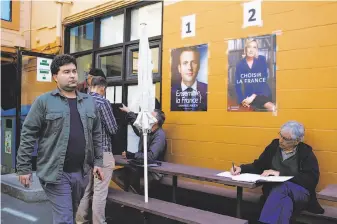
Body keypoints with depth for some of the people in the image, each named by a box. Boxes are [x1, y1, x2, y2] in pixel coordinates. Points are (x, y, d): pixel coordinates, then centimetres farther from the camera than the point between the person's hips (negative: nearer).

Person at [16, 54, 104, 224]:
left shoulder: (89, 102, 9)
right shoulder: (44, 101, -5)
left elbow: (96, 135, 13)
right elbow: (28, 135, -5)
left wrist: (98, 162, 9)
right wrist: (24, 167, -7)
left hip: (81, 172, 5)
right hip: (56, 172, -5)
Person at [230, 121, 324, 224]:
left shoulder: (306, 152, 2)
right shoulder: (274, 146, 11)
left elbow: (312, 179, -10)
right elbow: (258, 166, 16)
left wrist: (280, 173, -18)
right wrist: (241, 168, -5)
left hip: (299, 192, -2)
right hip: (274, 190, 2)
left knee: (282, 186, -38)